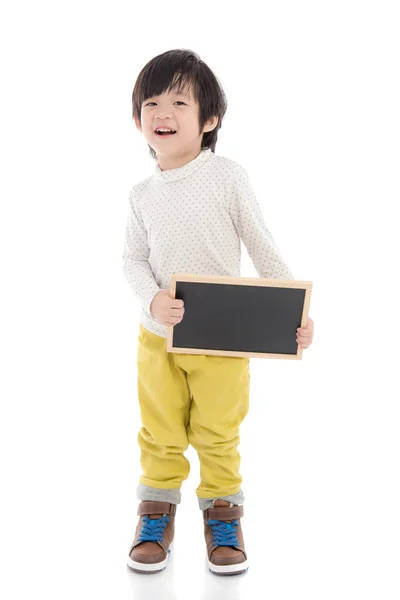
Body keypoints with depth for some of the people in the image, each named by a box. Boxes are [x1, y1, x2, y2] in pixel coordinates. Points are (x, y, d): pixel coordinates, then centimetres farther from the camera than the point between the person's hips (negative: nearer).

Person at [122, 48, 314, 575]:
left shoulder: (228, 177, -10)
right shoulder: (143, 193, 0)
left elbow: (263, 249, -5)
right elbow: (133, 258, 3)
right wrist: (153, 301, -17)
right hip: (159, 335, 3)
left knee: (218, 433, 10)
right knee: (160, 433, 13)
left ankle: (222, 512, 30)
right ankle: (156, 512, 32)